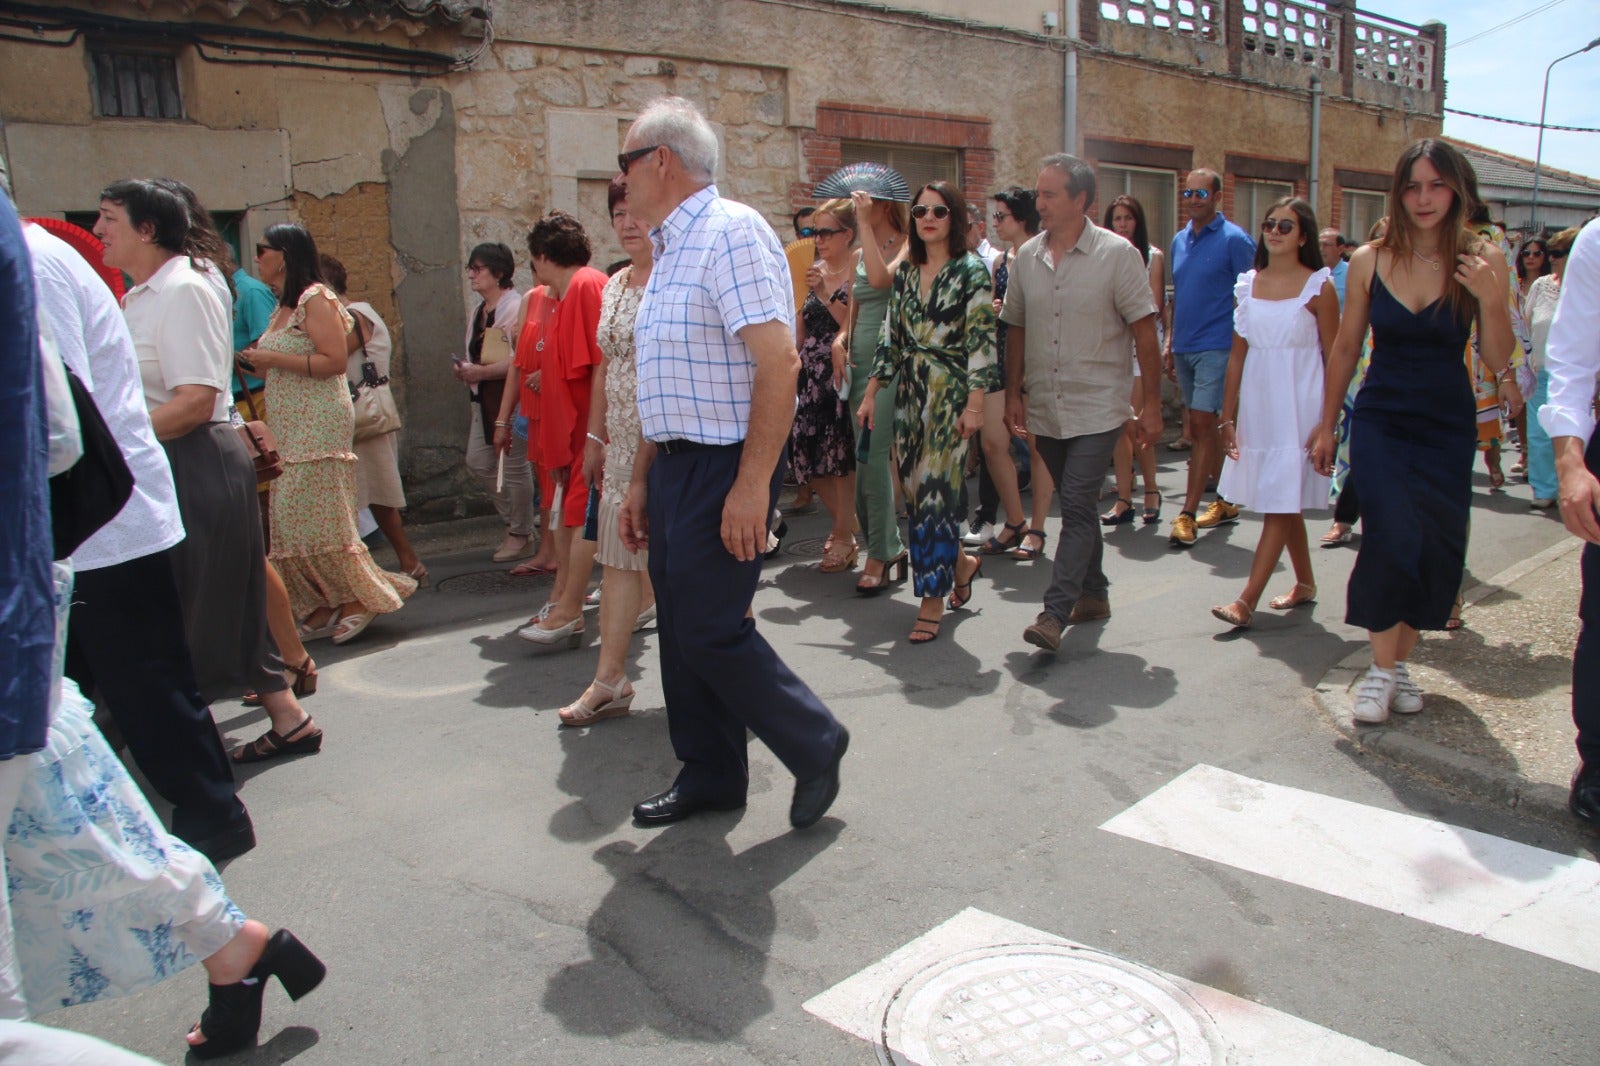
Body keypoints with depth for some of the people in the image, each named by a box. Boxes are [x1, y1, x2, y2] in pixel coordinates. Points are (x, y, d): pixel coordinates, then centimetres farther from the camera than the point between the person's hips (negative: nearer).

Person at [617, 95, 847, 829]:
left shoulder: (730, 231, -13)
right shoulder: (671, 249, 16)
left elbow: (778, 362, -22)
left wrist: (752, 484, -26)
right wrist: (641, 481, 20)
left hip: (725, 467, -9)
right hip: (674, 466, 9)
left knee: (709, 630, -7)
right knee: (680, 630, 13)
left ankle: (814, 745, 13)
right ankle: (707, 775, 27)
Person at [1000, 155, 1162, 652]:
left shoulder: (1117, 254, -7)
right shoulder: (1027, 256, 6)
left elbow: (1144, 330, -7)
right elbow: (1016, 329, 13)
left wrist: (1153, 403, -8)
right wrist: (1013, 393, 10)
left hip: (1097, 408, -5)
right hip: (1045, 408, 5)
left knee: (1077, 507, -11)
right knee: (1078, 505, 15)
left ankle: (1055, 611, -10)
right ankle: (1094, 594, 29)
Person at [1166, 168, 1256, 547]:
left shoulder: (1234, 240, -6)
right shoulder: (1179, 241, 13)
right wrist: (1171, 344, 15)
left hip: (1216, 348, -7)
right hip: (1184, 349, 7)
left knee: (1202, 427, -11)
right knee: (1202, 430, 12)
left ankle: (1187, 515, -10)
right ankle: (1226, 502, 25)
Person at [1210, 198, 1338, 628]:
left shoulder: (1319, 286, -4)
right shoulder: (1248, 284, 8)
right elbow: (1238, 355, 10)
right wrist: (1228, 417, 7)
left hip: (1299, 404, -5)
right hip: (1257, 403, 5)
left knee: (1280, 502, -7)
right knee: (1285, 502, 14)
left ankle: (1247, 600, -9)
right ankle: (1305, 583, 30)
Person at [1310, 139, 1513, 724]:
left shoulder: (1482, 260, -3)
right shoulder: (1369, 261, -3)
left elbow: (1498, 361, -2)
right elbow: (1345, 348, 7)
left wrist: (1491, 301, -19)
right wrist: (1326, 426, 9)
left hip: (1448, 427, 1)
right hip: (1381, 421, -1)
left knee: (1437, 550, 4)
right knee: (1393, 537, -16)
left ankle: (1400, 661, 23)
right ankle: (1381, 669, -3)